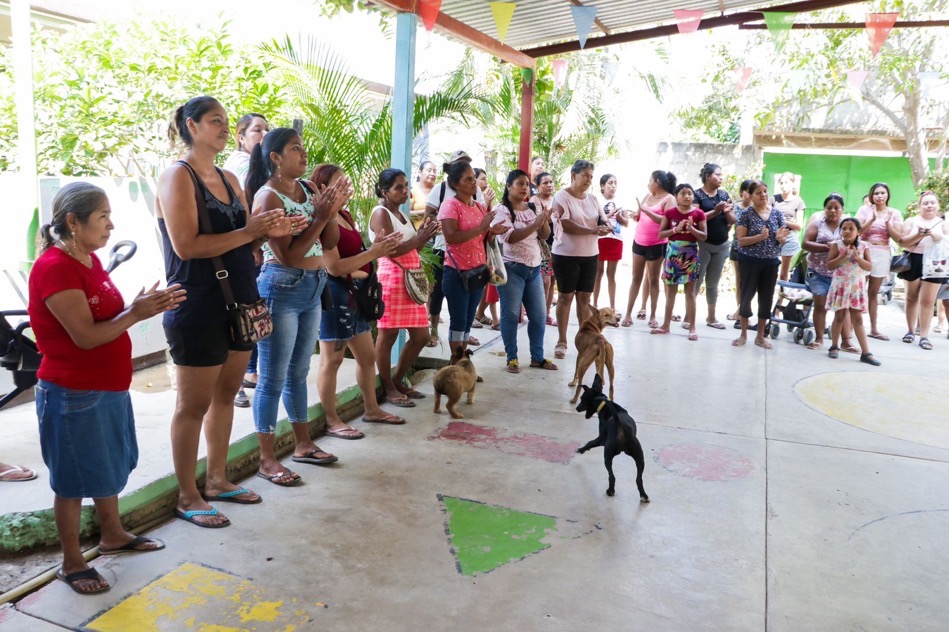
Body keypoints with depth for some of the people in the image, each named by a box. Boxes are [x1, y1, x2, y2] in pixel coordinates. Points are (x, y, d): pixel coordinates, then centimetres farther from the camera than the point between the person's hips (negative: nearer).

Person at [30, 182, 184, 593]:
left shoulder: (90, 260, 7)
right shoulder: (54, 268, -21)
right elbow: (86, 336, -25)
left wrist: (147, 305, -5)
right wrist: (136, 314, -22)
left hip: (109, 387, 9)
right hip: (73, 396, -9)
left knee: (111, 466, 21)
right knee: (74, 480, 5)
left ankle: (113, 535, 39)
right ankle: (71, 563, 21)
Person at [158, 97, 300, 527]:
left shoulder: (230, 180, 13)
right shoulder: (178, 176, -10)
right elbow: (186, 246, -21)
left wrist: (269, 232, -3)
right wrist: (247, 232, -20)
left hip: (238, 303, 8)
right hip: (198, 310, -8)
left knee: (225, 396, 15)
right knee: (194, 405, 2)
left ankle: (217, 480, 29)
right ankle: (187, 497, 16)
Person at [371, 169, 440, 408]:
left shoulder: (400, 214, 19)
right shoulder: (381, 213, -8)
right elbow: (390, 250, -18)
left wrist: (424, 236, 5)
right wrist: (419, 238, -17)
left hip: (411, 279, 10)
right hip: (391, 278, -10)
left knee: (421, 334, 11)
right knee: (388, 334, -3)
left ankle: (398, 380, 23)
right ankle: (388, 388, 7)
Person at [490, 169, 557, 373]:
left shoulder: (532, 208, 11)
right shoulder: (501, 210, -7)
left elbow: (544, 235, 8)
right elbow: (510, 237, -20)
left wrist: (544, 220, -12)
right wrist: (535, 224, -25)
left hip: (534, 268, 6)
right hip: (512, 269, -6)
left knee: (538, 316, 8)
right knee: (511, 315, -2)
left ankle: (537, 357, 19)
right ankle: (512, 358, 9)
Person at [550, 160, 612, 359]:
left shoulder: (593, 199, 9)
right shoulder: (562, 197, -8)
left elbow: (603, 222, 9)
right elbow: (567, 225, -19)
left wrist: (605, 227, -16)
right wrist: (593, 230, -25)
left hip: (590, 255, 5)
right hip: (566, 255, -5)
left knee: (585, 297, 10)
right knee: (565, 297, 3)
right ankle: (562, 341, 11)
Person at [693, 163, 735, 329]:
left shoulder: (724, 194, 10)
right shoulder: (697, 194, -6)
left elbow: (733, 220, 9)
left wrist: (727, 212, -11)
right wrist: (715, 211, -25)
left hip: (722, 245, 5)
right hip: (703, 244, -5)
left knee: (713, 283, 12)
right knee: (696, 281, -3)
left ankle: (711, 317, 19)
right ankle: (688, 316, 2)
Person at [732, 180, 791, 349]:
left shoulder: (777, 213, 6)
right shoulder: (747, 213, -6)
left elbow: (783, 241, 10)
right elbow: (741, 240, -11)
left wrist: (779, 238, -13)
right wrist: (760, 237, -24)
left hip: (771, 263, 4)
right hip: (750, 262, -4)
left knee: (766, 298, 8)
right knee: (747, 296, 3)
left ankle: (760, 335, 20)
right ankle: (743, 334, 16)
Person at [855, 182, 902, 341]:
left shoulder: (895, 213, 5)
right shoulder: (865, 210, -1)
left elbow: (897, 238, -1)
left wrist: (887, 222, -13)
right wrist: (873, 220, -20)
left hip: (882, 254, 3)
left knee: (874, 292, 11)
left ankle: (874, 329, 15)